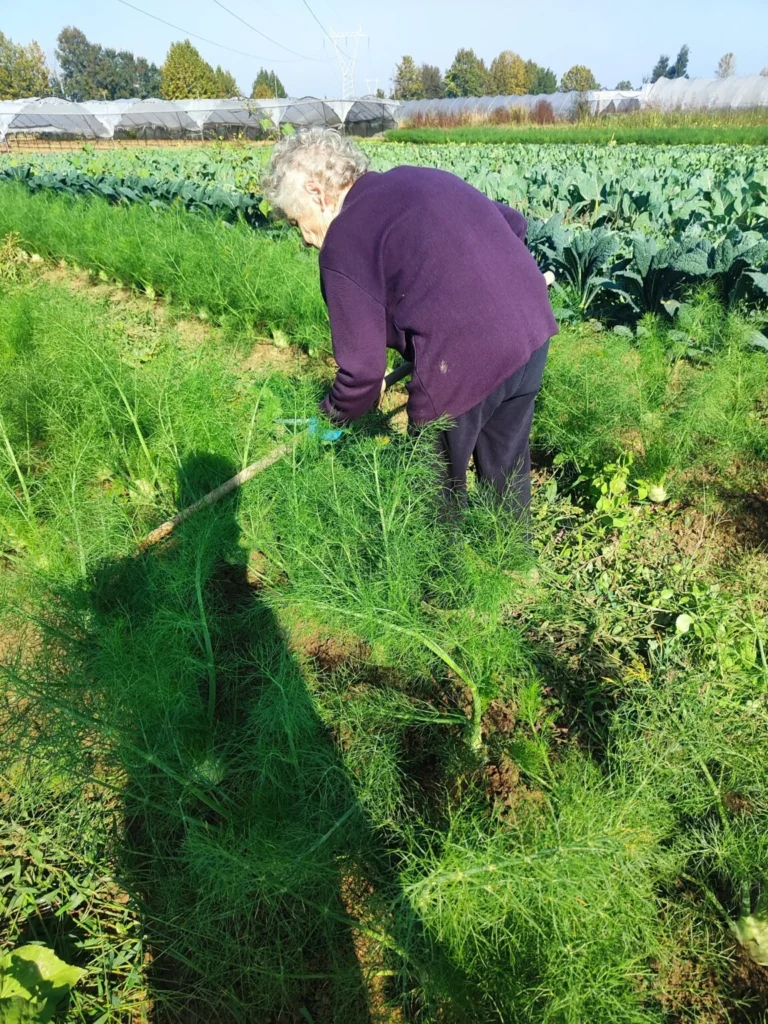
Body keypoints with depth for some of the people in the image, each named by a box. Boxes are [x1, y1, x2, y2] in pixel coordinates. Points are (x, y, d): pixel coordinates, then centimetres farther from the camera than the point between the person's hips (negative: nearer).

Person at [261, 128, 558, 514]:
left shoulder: (343, 243, -6)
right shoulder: (423, 177, 17)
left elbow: (363, 368, -7)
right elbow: (514, 223, 24)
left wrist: (335, 413, 13)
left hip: (468, 364, -8)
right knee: (508, 470, 25)